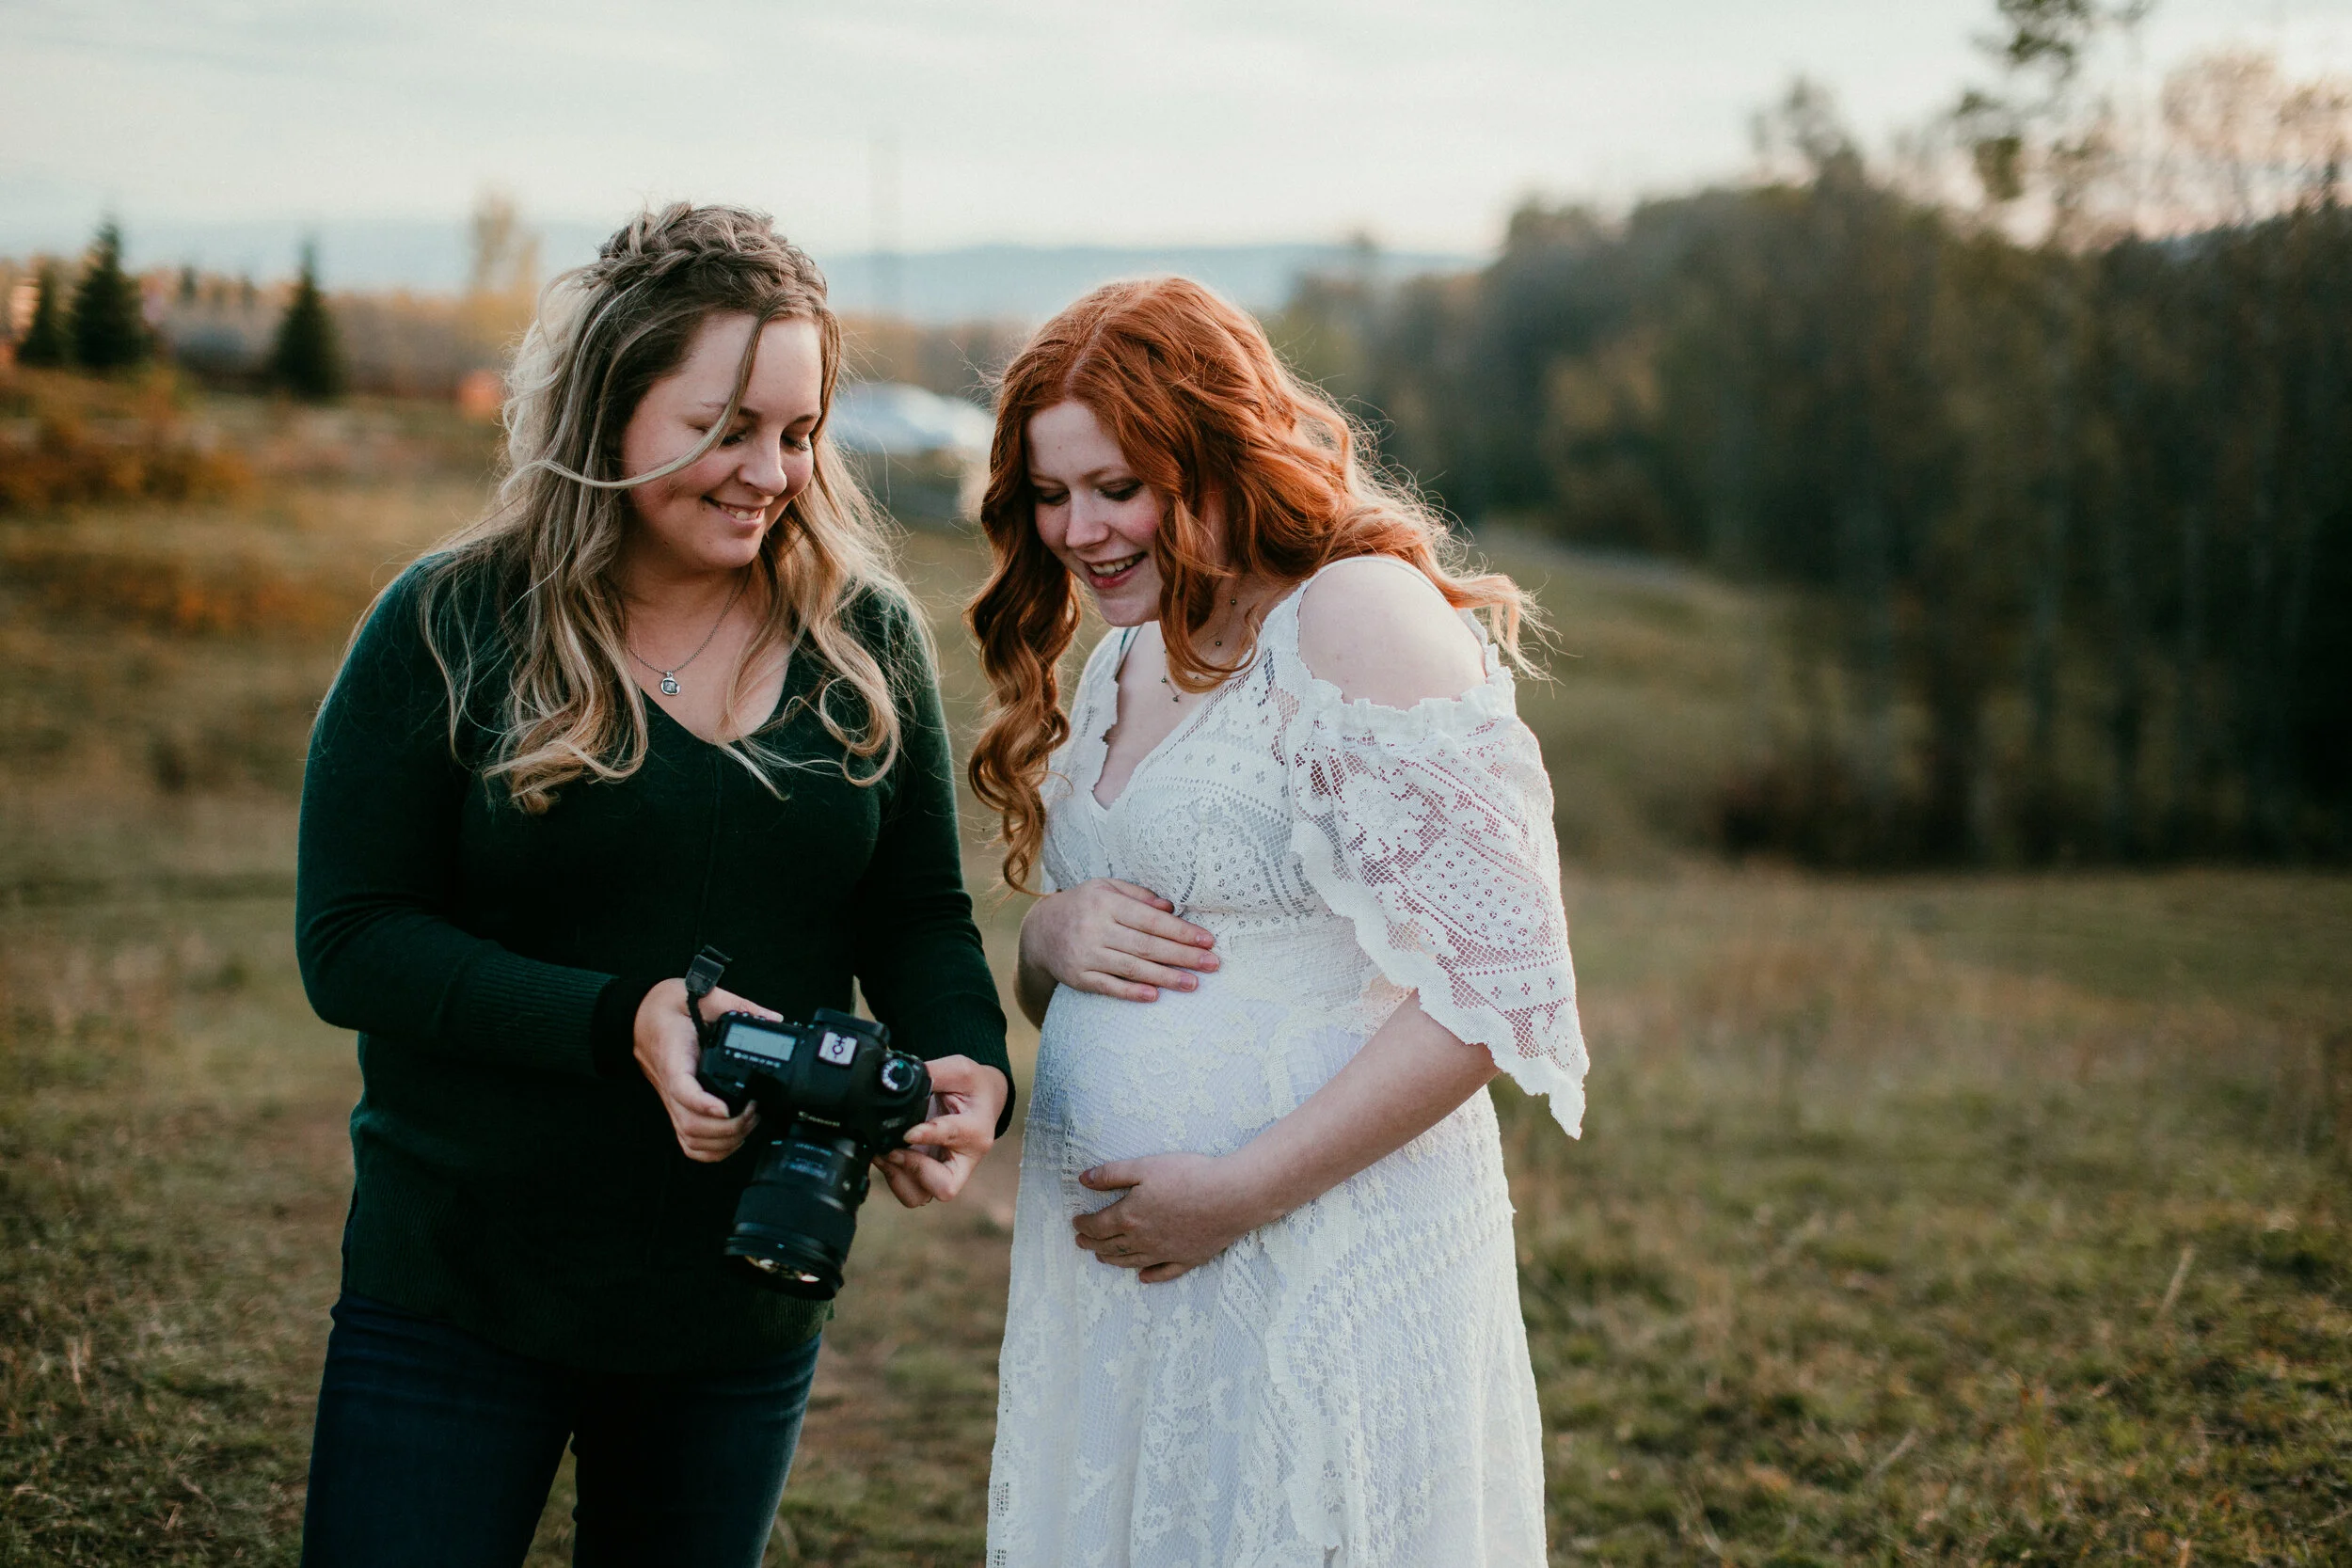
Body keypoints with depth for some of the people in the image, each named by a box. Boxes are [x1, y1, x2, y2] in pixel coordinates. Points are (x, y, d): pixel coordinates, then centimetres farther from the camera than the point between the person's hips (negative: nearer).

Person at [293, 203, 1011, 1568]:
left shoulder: (867, 640, 0)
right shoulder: (451, 626, -8)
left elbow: (919, 916, 5)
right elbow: (350, 942, -12)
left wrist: (971, 1067, -17)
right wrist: (623, 1023, -24)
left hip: (747, 1303, 3)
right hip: (456, 1287, -3)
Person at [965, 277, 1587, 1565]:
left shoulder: (1358, 616, -13)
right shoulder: (1118, 661, 14)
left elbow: (1495, 984, -19)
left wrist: (1239, 1191, -19)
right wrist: (1051, 939, -2)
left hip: (1321, 1262, -8)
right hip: (1105, 1266, 8)